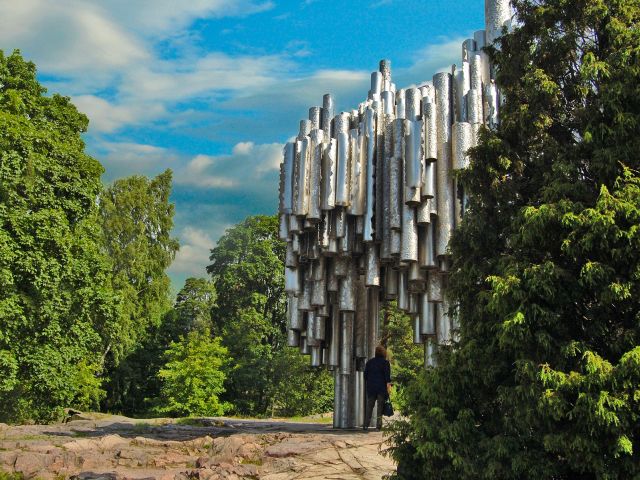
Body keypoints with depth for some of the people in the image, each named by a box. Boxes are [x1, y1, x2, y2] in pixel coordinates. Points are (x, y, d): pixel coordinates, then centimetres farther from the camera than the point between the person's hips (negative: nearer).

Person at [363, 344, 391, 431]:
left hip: (371, 387, 3)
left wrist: (367, 385, 19)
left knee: (369, 406, 6)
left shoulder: (369, 362, 10)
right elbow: (387, 375, -10)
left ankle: (366, 425, 1)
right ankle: (378, 425, -2)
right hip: (382, 388, -3)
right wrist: (388, 385, -9)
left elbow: (365, 375, 12)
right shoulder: (385, 362, -3)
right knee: (380, 406, 2)